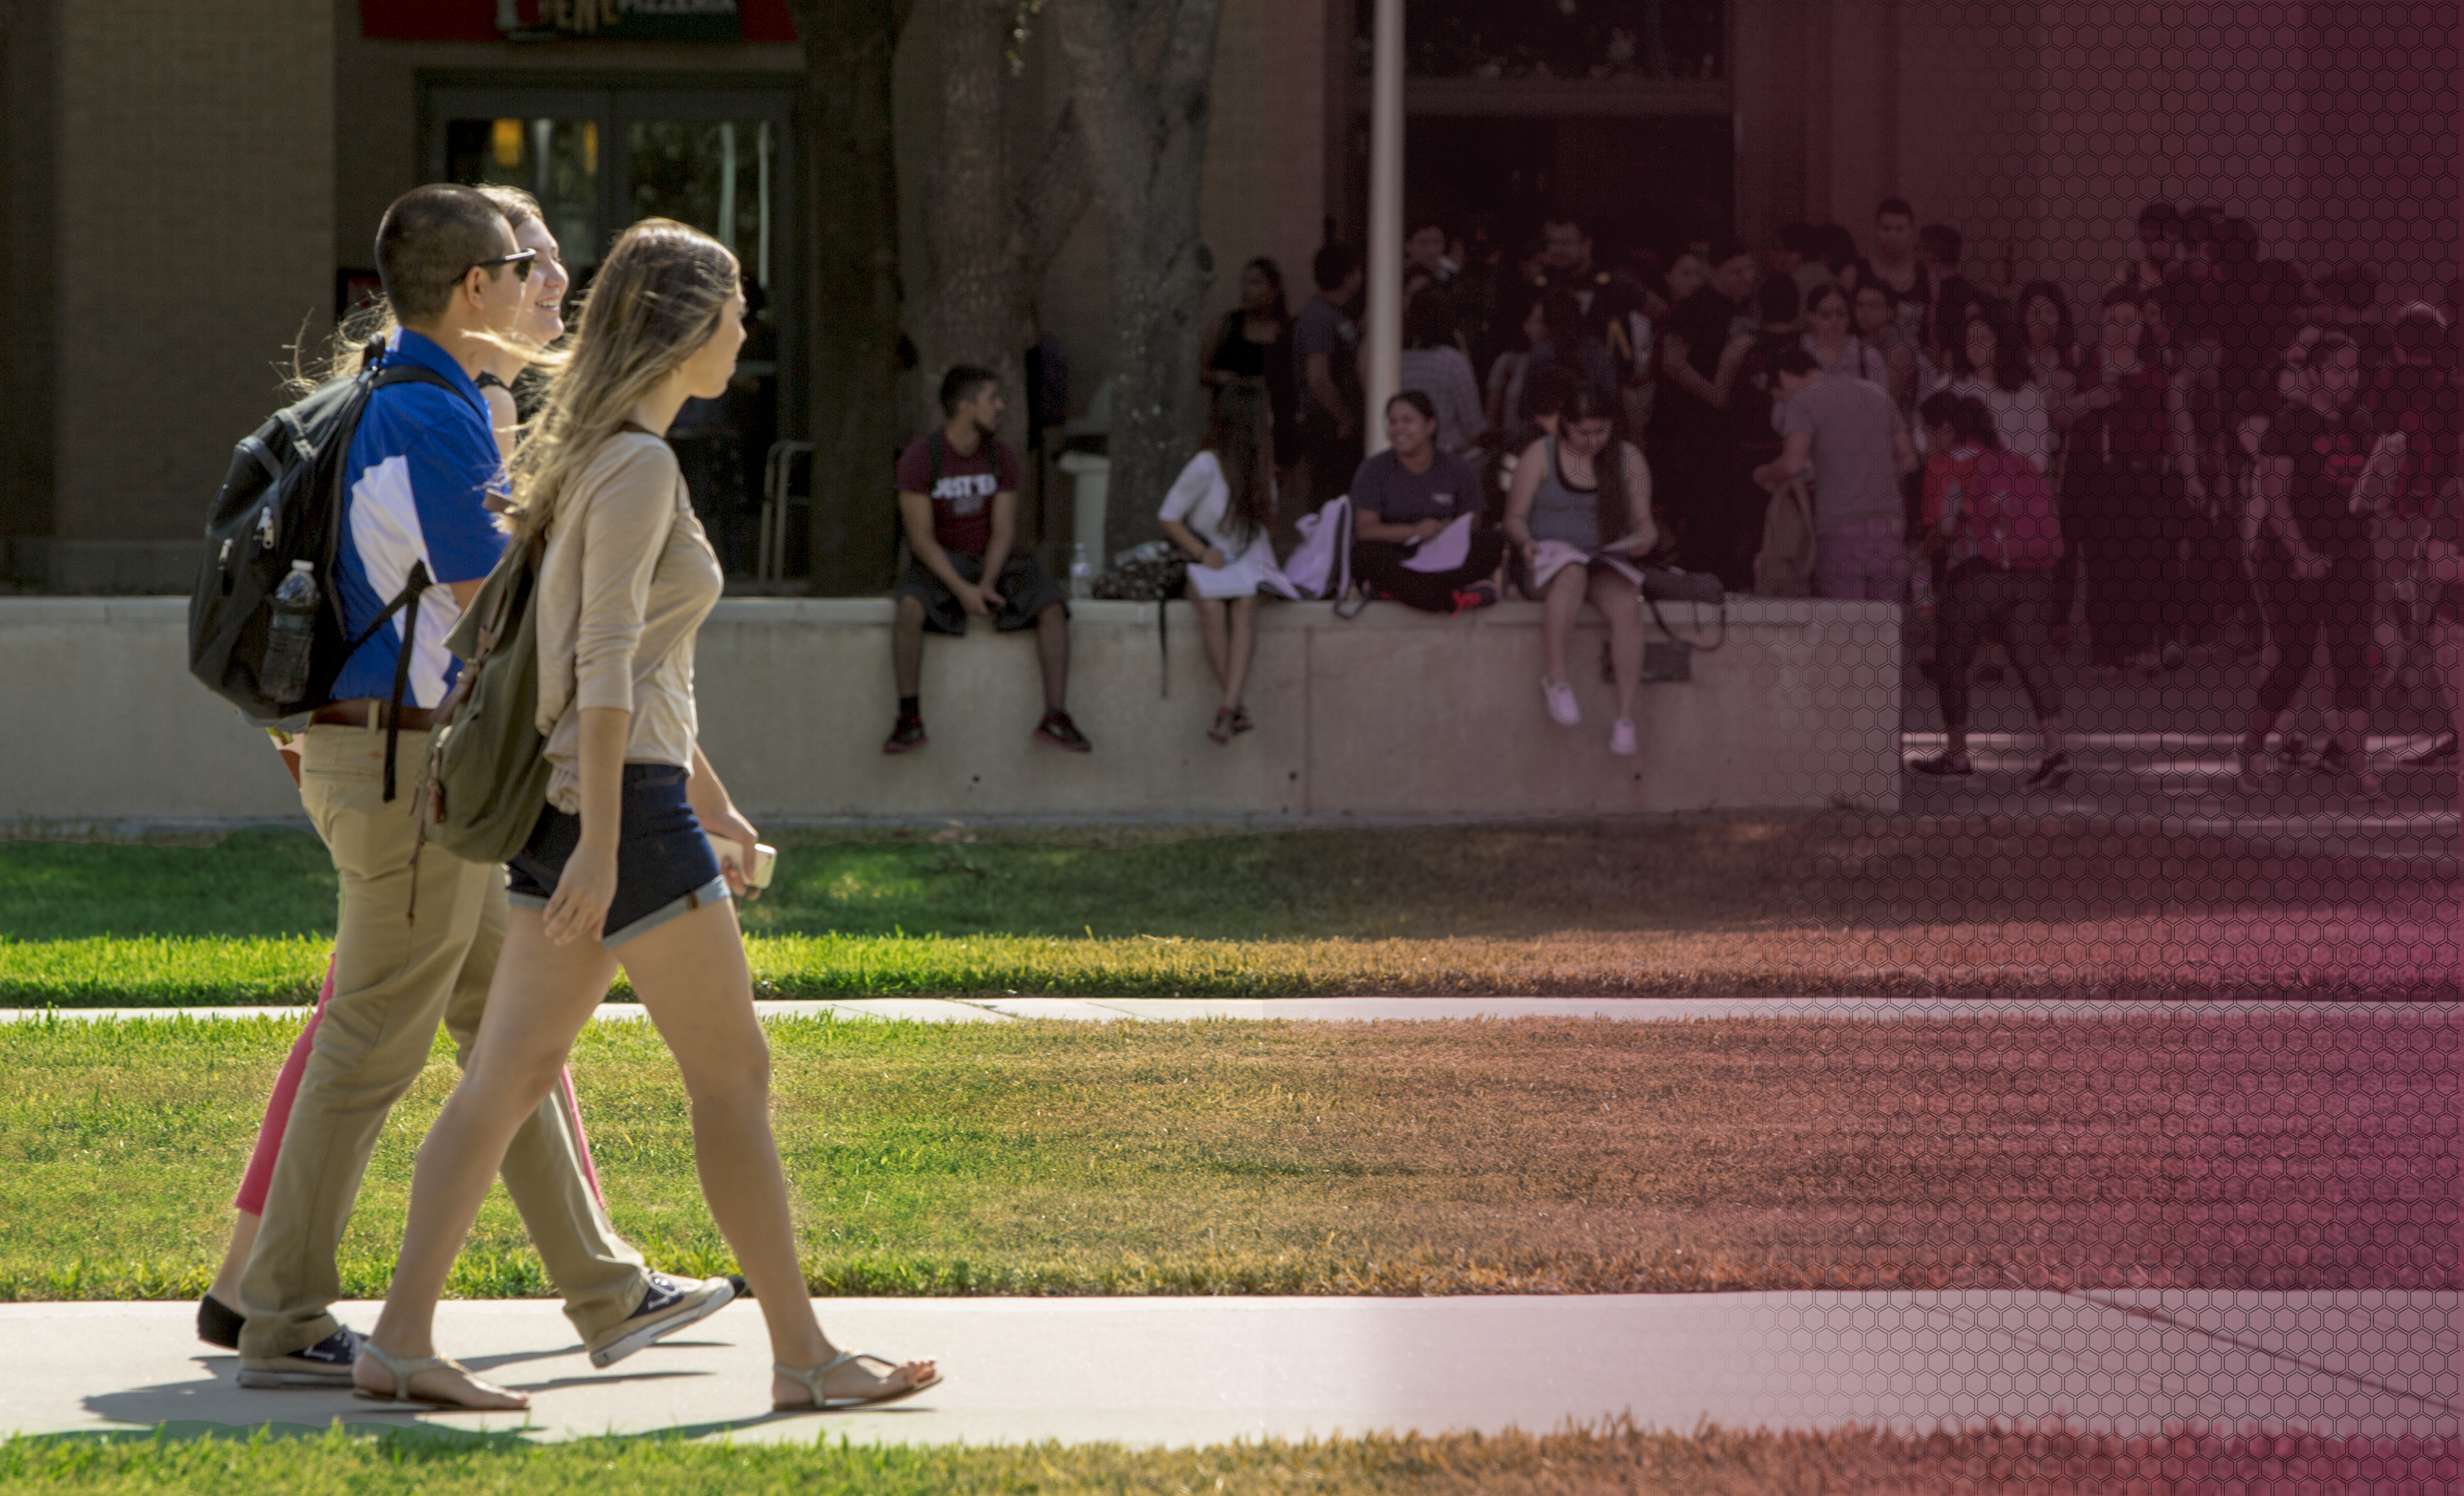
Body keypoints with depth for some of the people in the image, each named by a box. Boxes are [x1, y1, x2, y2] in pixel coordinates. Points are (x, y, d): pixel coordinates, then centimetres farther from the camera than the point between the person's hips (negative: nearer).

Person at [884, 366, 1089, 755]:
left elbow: (1004, 531, -4)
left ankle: (1057, 717, -21)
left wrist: (987, 586, -21)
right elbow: (921, 538, -16)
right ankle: (909, 720, -29)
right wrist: (961, 590, -26)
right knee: (910, 608, -35)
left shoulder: (1002, 457, 0)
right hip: (938, 566, -4)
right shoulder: (920, 457, -13)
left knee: (1052, 607, -21)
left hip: (994, 562, 4)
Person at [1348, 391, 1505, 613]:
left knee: (1492, 543, -24)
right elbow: (1363, 531, -7)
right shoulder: (1374, 471, 4)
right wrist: (1415, 531, -20)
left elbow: (1473, 528, 6)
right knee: (1366, 552, -36)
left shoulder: (1458, 471, 9)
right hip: (1395, 560, -2)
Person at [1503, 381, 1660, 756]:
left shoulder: (1629, 459, 12)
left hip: (1607, 560, 2)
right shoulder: (1541, 455, 5)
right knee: (1572, 570, -41)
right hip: (1550, 555, -2)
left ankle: (1626, 718, -34)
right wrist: (1527, 542, -16)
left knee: (1628, 606, -32)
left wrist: (1645, 538, -11)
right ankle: (1556, 678, -37)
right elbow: (1515, 518, 5)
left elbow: (1644, 521, 12)